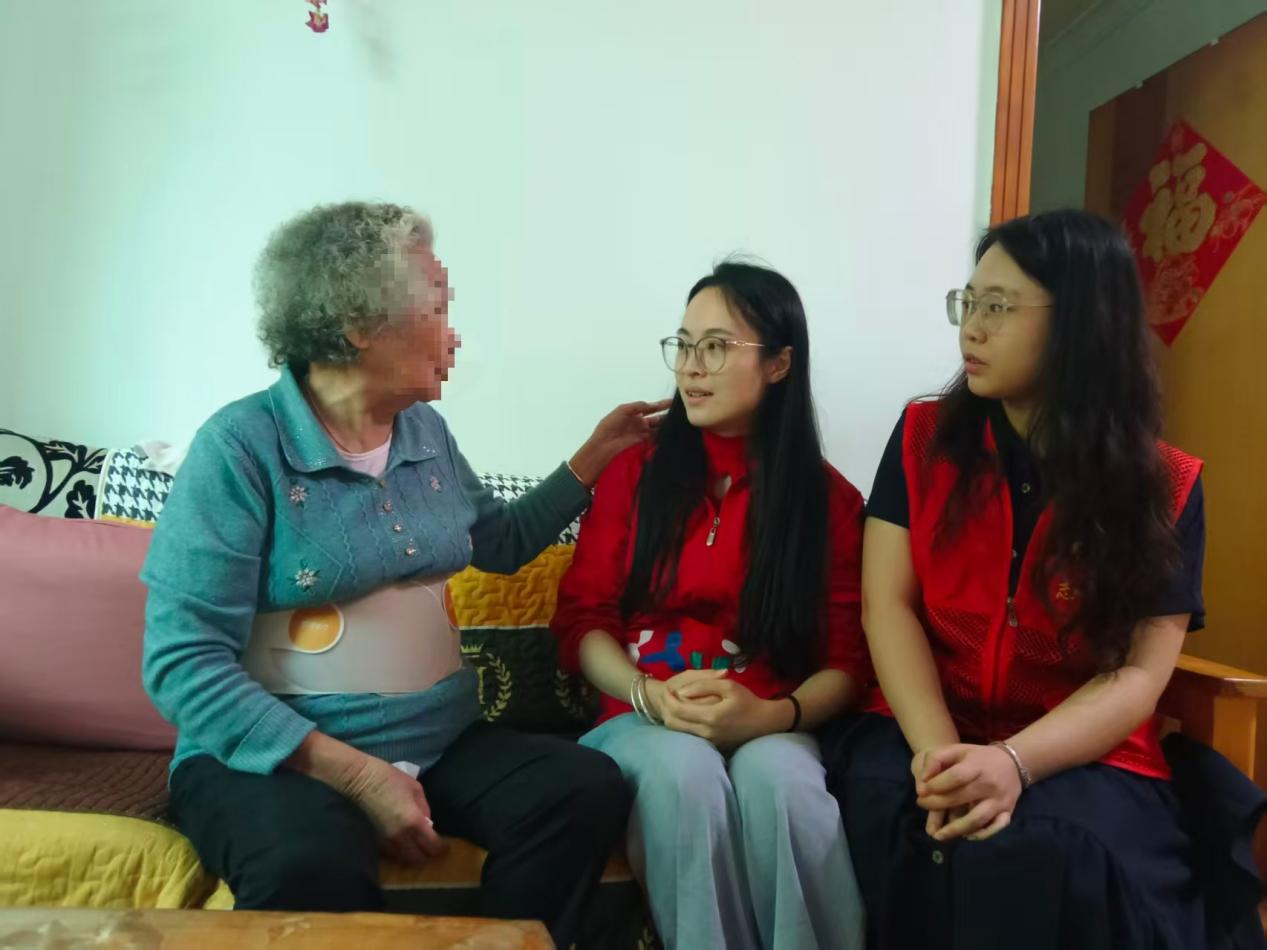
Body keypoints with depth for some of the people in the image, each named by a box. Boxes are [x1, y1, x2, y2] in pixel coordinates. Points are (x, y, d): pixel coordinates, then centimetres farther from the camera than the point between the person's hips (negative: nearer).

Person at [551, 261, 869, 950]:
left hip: (770, 728, 0)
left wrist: (772, 715, -19)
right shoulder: (634, 473, 6)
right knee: (686, 772, -33)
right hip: (644, 723, 1)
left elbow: (849, 657, 1)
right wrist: (648, 695, -15)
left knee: (775, 778, -35)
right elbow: (581, 618, 4)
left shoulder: (830, 499, 4)